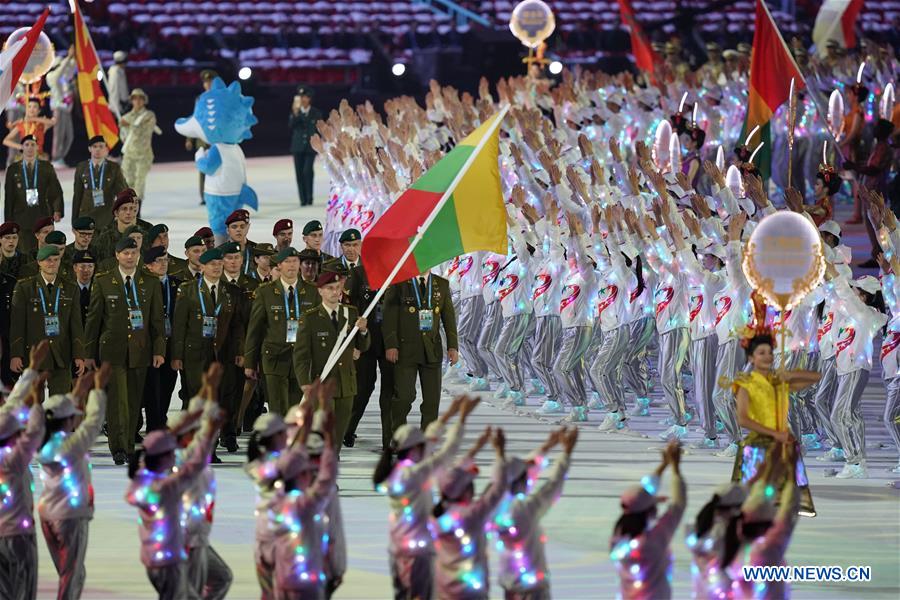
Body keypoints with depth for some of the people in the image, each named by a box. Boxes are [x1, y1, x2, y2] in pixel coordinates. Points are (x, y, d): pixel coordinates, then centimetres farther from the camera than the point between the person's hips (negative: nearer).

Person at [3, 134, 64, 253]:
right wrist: (8, 222, 3)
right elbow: (9, 197, 9)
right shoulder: (13, 170, 9)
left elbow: (56, 191, 5)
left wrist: (57, 210, -12)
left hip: (43, 217, 0)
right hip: (21, 220, 0)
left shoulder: (47, 167, 9)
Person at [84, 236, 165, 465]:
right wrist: (88, 353, 2)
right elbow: (93, 319, 4)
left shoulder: (151, 283, 8)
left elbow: (157, 319, 8)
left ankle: (129, 446, 14)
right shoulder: (103, 282, 3)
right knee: (116, 399, -10)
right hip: (113, 350, -2)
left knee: (134, 401, 5)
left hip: (140, 351, 2)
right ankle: (118, 448, -11)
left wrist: (159, 350, -1)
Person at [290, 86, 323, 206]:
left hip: (310, 147, -2)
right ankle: (303, 199, 6)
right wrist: (295, 113, -21)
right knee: (299, 173, 1)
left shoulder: (316, 113, 4)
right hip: (298, 147, 2)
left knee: (307, 171, -17)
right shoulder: (295, 112, 6)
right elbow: (291, 126, -9)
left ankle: (309, 198, -7)